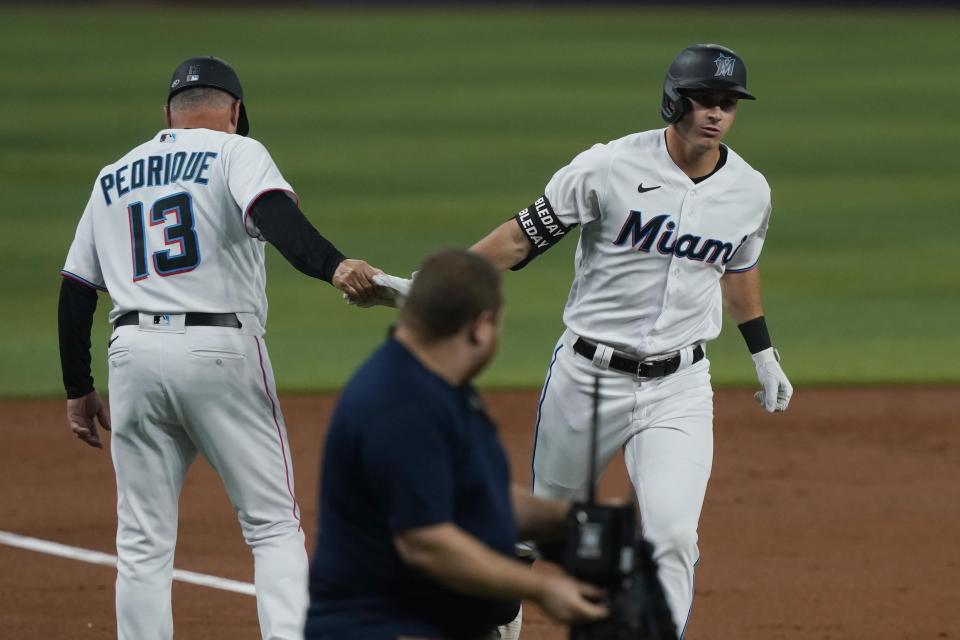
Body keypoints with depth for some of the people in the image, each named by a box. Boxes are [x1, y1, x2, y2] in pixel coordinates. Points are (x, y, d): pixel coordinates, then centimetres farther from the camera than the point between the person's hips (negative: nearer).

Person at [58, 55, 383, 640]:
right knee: (273, 525, 1)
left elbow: (74, 293, 19)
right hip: (220, 351, -4)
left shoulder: (112, 179, 19)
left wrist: (79, 389, 25)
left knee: (144, 543, 9)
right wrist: (333, 266, -35)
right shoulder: (236, 153, 3)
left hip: (134, 354, 4)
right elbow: (274, 215, -19)